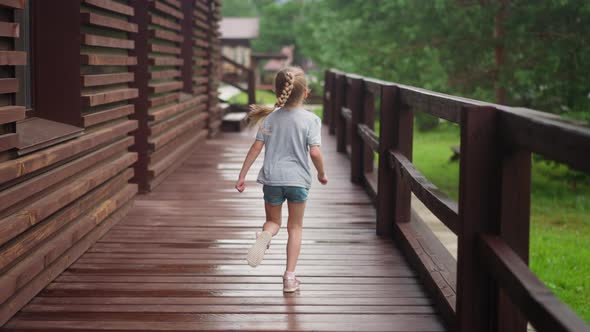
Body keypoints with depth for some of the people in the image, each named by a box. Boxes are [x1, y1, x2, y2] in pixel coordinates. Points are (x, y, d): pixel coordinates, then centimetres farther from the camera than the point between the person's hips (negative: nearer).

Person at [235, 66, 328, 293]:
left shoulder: (270, 117, 0)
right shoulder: (311, 119, -8)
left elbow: (256, 148, -1)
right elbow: (315, 152, -14)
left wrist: (242, 175, 6)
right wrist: (322, 174, 5)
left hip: (272, 178, 2)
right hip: (298, 179, -2)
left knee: (273, 221, 20)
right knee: (295, 227, 13)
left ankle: (265, 235, -18)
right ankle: (290, 277, 11)